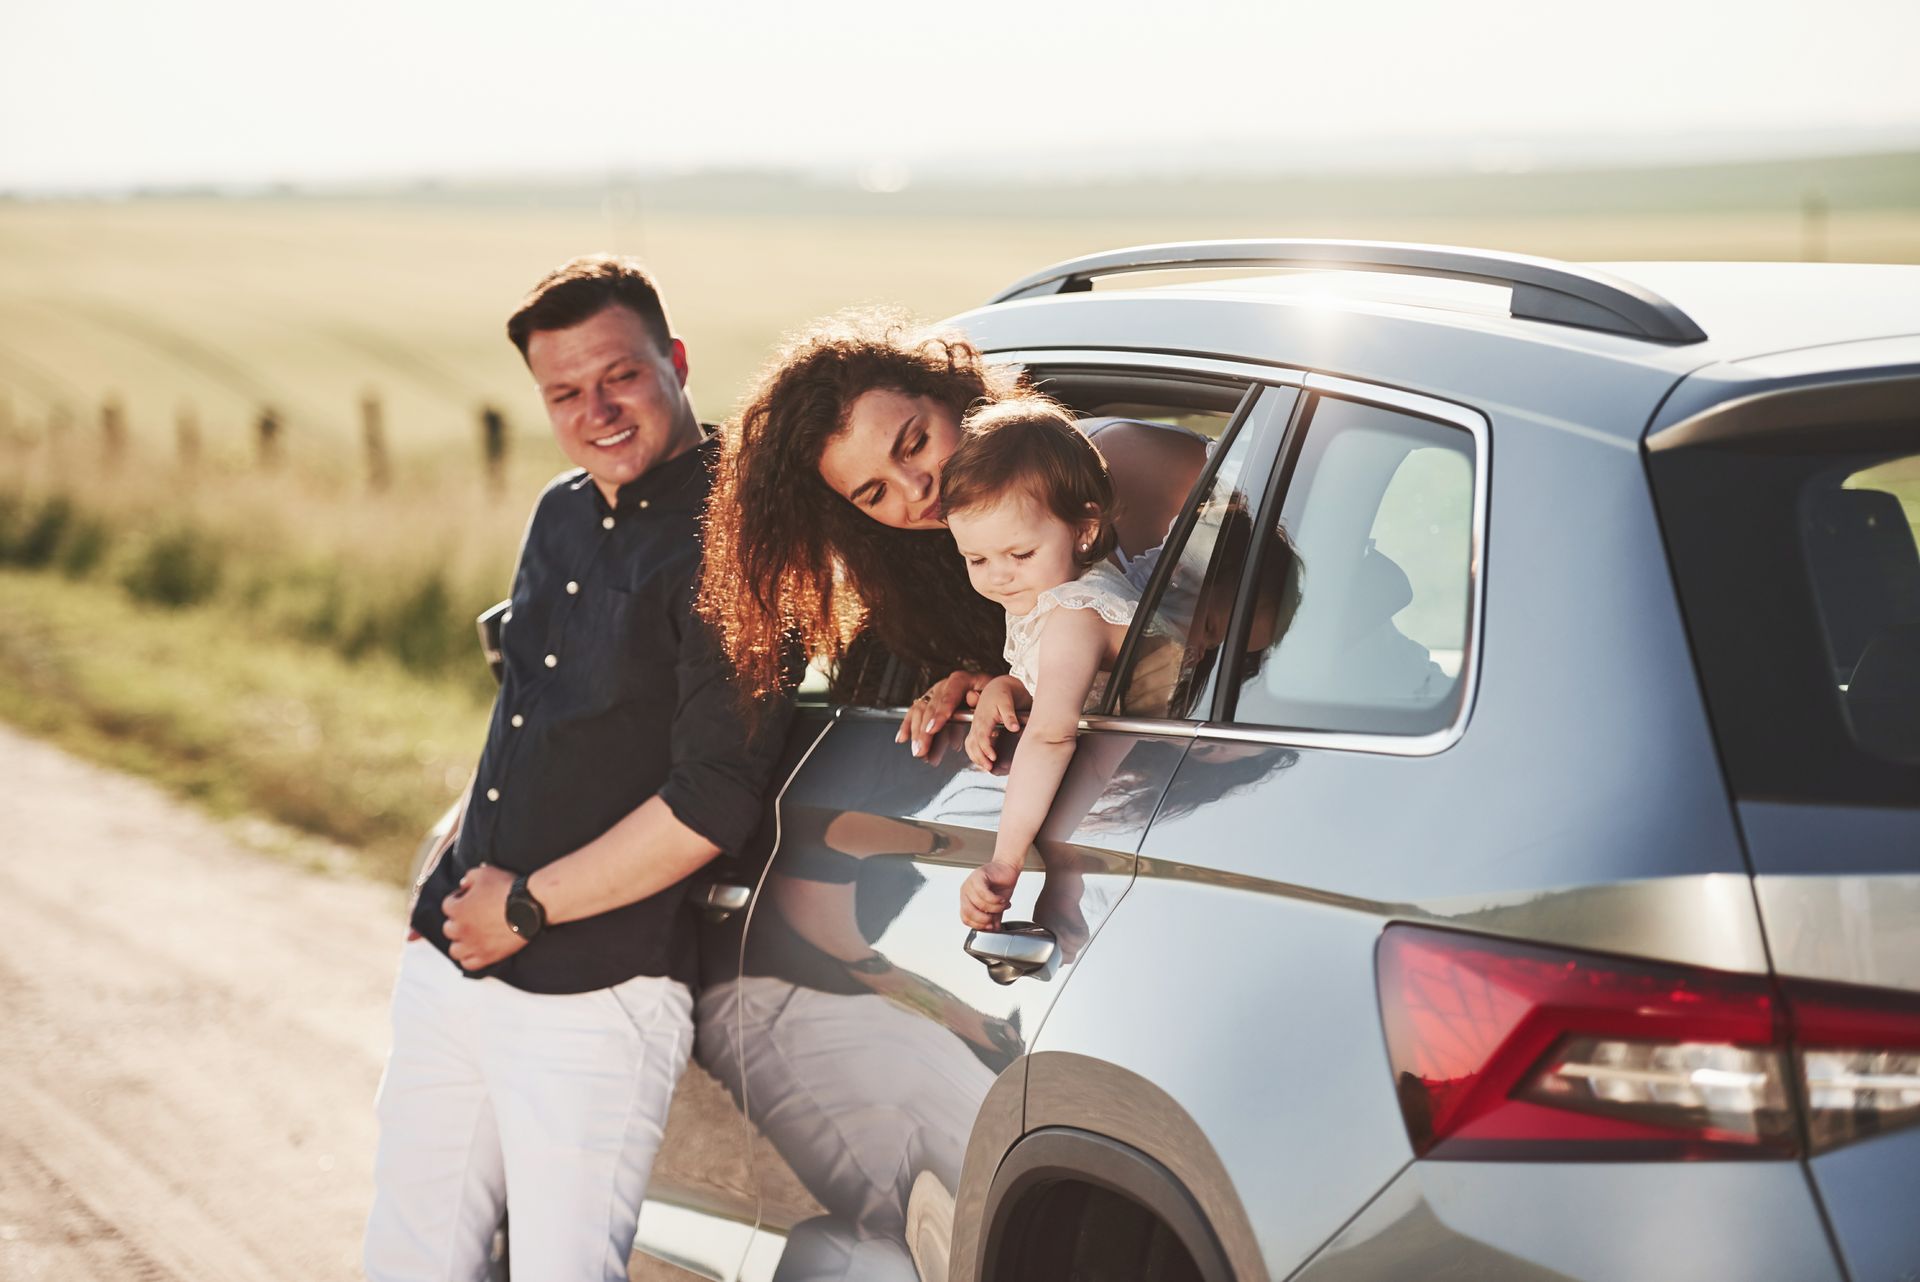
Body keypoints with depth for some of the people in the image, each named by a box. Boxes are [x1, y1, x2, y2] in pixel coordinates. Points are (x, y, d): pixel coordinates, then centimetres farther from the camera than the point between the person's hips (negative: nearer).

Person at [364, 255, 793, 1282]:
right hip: (449, 965, 8)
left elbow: (710, 806, -19)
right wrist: (455, 900, 15)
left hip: (594, 1001, -8)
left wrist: (527, 907, -13)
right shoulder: (562, 516, 12)